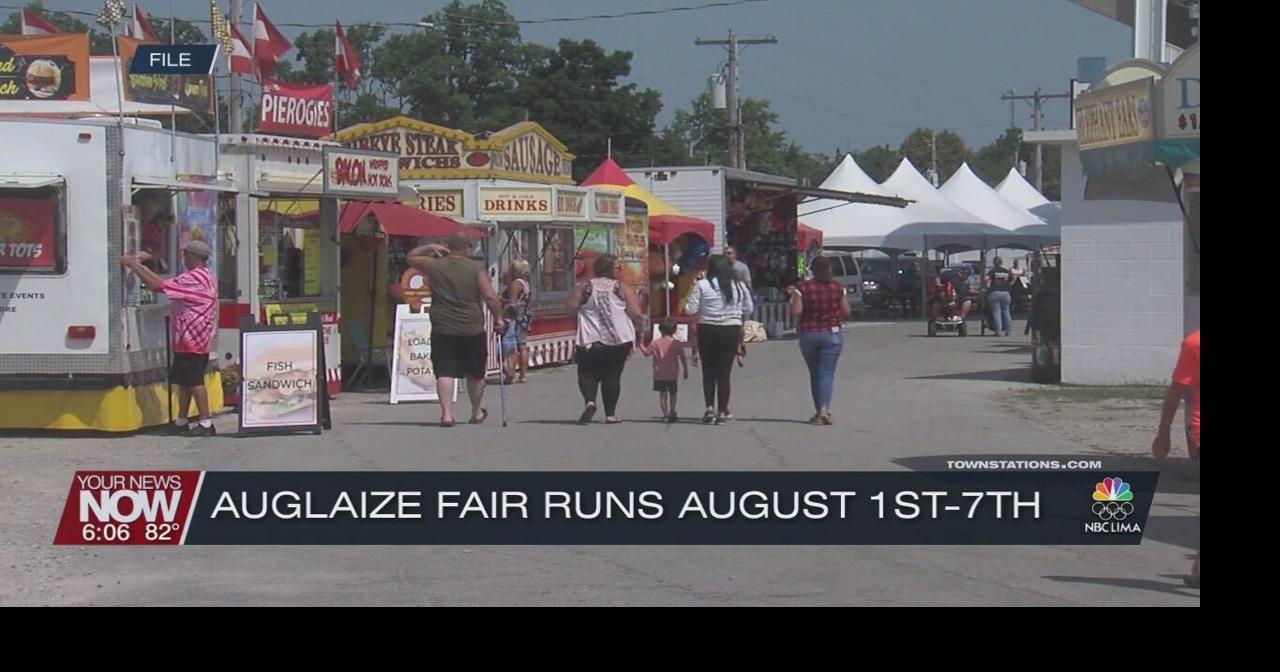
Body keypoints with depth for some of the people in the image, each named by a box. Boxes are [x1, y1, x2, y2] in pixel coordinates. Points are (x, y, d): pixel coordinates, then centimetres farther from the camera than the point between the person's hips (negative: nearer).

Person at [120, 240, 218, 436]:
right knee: (184, 380, 14)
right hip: (198, 339, 10)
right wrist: (141, 265, 16)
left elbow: (157, 285, -22)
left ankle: (206, 423, -6)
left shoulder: (193, 279, -19)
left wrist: (133, 265, -14)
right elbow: (166, 284, 17)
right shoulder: (206, 277, 14)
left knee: (194, 381, -7)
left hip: (192, 339, -10)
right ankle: (181, 421, 20)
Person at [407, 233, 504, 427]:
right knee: (475, 374, 16)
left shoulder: (435, 266, 2)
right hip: (472, 330, -1)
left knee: (444, 372, 1)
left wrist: (431, 248, 21)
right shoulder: (476, 268, -5)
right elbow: (490, 297, -11)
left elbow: (411, 257, 19)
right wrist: (498, 318, 0)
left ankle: (446, 414, -11)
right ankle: (477, 413, 31)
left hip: (442, 330, 1)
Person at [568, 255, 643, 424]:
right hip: (619, 340, 0)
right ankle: (610, 414, 7)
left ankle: (589, 401, -18)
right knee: (612, 375, 9)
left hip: (591, 340, 0)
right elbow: (636, 313, -7)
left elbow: (572, 307, -4)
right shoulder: (623, 289, 0)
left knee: (588, 373, 9)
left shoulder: (584, 287, 2)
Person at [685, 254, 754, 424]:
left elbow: (690, 309, -9)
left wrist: (690, 296, 10)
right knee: (724, 372, 6)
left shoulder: (702, 285, -8)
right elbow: (749, 309, 10)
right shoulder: (739, 286, 2)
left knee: (708, 371, 11)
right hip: (731, 331, 2)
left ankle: (710, 408, 3)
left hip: (708, 331, -2)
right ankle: (722, 411, 3)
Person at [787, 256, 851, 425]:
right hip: (832, 334, 0)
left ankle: (819, 411, 15)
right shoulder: (838, 287, -3)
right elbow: (846, 311, -1)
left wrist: (794, 295, 4)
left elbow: (796, 312, -12)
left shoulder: (804, 287, -7)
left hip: (809, 335, 0)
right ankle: (824, 409, -20)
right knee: (827, 373, -2)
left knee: (815, 373, 13)